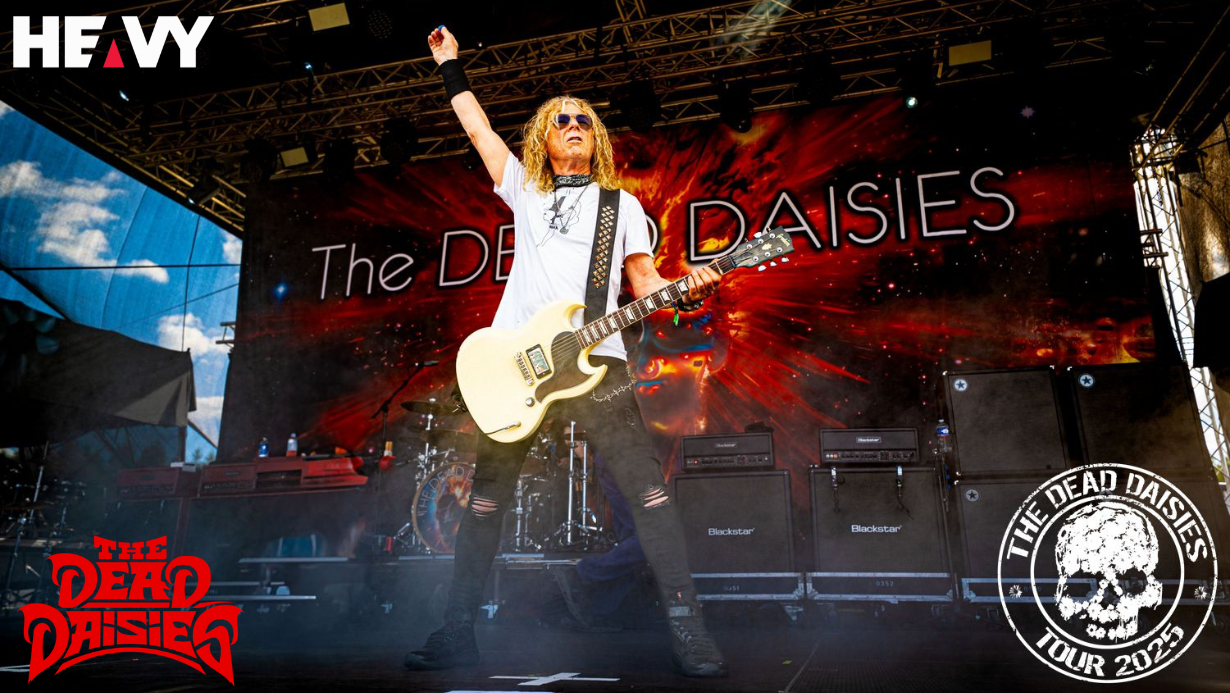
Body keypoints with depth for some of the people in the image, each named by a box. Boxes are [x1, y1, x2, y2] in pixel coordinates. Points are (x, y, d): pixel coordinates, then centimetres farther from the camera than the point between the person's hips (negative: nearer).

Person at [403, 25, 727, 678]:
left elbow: (644, 279, 10)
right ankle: (457, 631, 15)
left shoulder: (622, 202, 18)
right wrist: (450, 65, 33)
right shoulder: (525, 191, 22)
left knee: (646, 486, -13)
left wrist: (686, 287, -9)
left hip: (594, 356, -2)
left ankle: (687, 628, -7)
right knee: (486, 496, 4)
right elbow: (477, 127, 27)